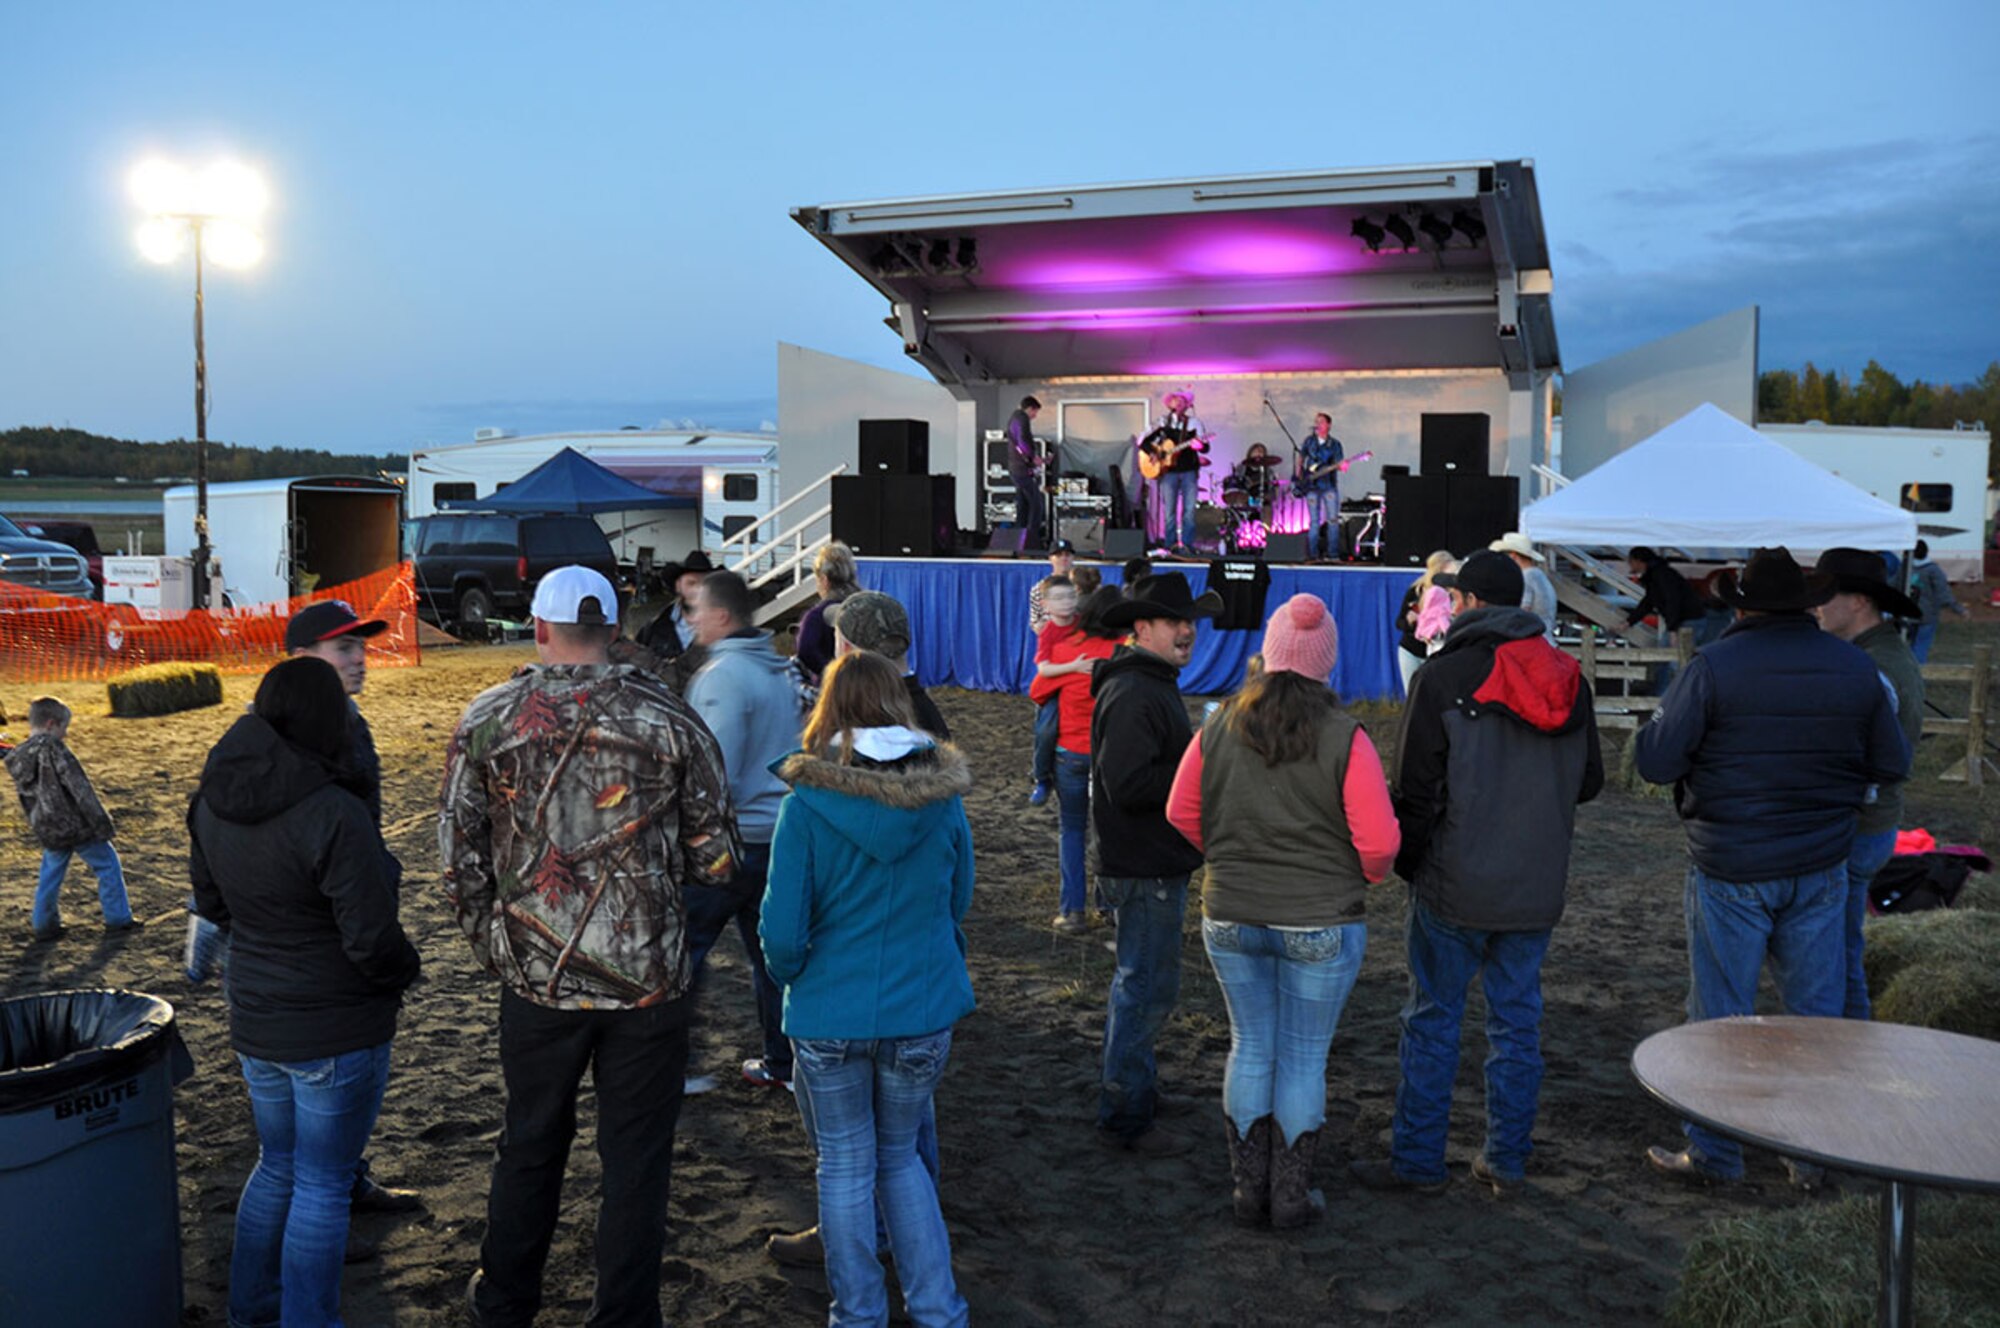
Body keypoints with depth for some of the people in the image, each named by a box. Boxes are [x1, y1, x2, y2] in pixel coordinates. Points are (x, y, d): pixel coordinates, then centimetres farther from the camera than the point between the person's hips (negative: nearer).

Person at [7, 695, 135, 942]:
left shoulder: (16, 758, 6)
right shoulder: (53, 748, -16)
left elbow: (28, 799, 14)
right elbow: (80, 788, -18)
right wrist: (102, 824, -16)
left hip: (48, 833, 6)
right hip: (77, 825, -6)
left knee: (50, 875, 21)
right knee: (107, 866, 7)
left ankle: (43, 924, 26)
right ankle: (118, 919, 11)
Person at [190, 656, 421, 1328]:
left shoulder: (214, 800, -3)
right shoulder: (333, 814, -27)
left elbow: (213, 902, 11)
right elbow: (372, 938, -24)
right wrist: (403, 971, -4)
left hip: (257, 1021, 7)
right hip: (337, 1032, -7)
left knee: (277, 1165, 25)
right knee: (323, 1185, 8)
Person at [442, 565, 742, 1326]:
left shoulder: (487, 721, -4)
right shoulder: (671, 720, -7)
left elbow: (459, 862, -2)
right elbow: (717, 861, -4)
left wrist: (494, 946, 13)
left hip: (536, 979, 2)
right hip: (648, 980, -2)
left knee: (530, 1147, 21)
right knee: (635, 1162, 10)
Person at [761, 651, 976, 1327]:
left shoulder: (806, 805, -15)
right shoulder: (943, 799, -6)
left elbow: (782, 932, -13)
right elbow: (958, 904, 7)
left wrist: (799, 981, 7)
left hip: (830, 1017, -2)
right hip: (923, 1014, 3)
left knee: (846, 1169, 15)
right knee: (901, 1157, 21)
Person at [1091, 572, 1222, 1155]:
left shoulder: (1154, 686, 15)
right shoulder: (1132, 695, -20)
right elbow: (1130, 785, -28)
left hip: (1158, 864, 11)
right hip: (1144, 870, -11)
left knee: (1140, 983, 22)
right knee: (1148, 988, -3)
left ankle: (1132, 1083, 38)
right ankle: (1125, 1118, 7)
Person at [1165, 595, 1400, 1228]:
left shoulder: (1219, 728, -5)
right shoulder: (1345, 738, -15)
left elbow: (1182, 813, 5)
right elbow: (1379, 840, -15)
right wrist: (1362, 879, 6)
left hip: (1229, 918, 3)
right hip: (1321, 926, -3)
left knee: (1250, 1047, 16)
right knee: (1304, 1058, 11)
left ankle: (1249, 1189, 24)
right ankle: (1291, 1197, 21)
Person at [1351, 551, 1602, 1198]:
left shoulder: (1442, 678, -13)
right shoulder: (1570, 678, 5)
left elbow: (1414, 791, -11)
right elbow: (1589, 781, 13)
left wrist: (1405, 863, 3)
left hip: (1456, 887, -5)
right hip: (1539, 886, 5)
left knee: (1433, 1021, 6)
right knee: (1517, 1020, 14)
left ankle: (1418, 1162, 14)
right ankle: (1507, 1161, 22)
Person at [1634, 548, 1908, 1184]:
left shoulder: (1713, 667, -15)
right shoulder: (1857, 669, 0)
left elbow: (1655, 763, -15)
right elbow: (1894, 764, 8)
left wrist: (1663, 718, 5)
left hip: (1731, 870, -4)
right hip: (1821, 869, 4)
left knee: (1721, 1015, 7)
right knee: (1817, 1012, 14)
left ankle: (1715, 1155, 15)